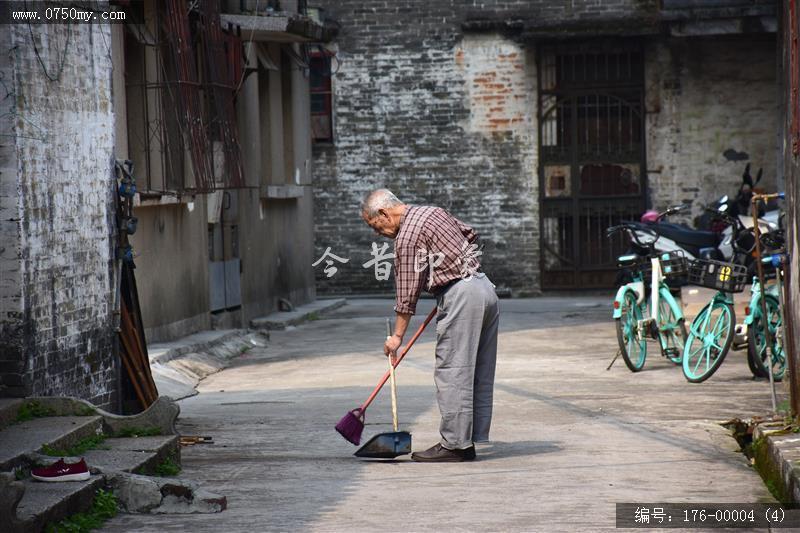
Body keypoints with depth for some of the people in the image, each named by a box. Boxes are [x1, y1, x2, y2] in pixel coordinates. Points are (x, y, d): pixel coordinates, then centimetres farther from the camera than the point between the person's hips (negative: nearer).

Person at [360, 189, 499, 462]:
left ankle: (454, 444, -7)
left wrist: (397, 335, -2)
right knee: (480, 374, 9)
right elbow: (470, 234, 28)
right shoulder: (433, 211, 15)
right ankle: (473, 439, 12)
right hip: (485, 287, 9)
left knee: (452, 372, -6)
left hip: (461, 296, -9)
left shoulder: (407, 237, -11)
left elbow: (407, 292, -9)